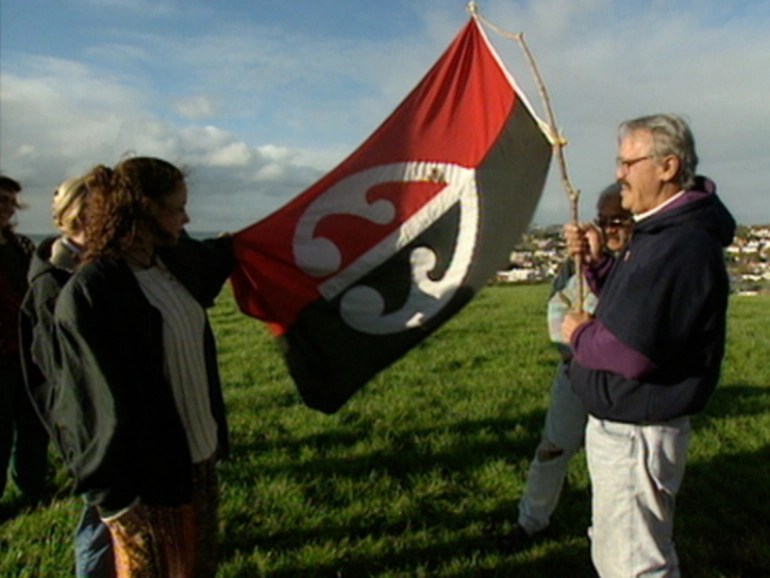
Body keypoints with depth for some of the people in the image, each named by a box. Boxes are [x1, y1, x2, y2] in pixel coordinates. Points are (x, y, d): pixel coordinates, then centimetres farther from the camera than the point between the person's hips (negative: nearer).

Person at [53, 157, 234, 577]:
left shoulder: (176, 261, 2)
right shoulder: (91, 291, -22)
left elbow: (210, 260, 28)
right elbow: (98, 400, -22)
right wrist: (113, 494, -19)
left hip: (198, 454, 8)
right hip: (144, 475, -8)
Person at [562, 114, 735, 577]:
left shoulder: (683, 245, -25)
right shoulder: (660, 232, 10)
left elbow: (630, 352, -30)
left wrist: (578, 335, -11)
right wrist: (596, 262, 2)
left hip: (636, 434, -11)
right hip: (621, 424, 11)